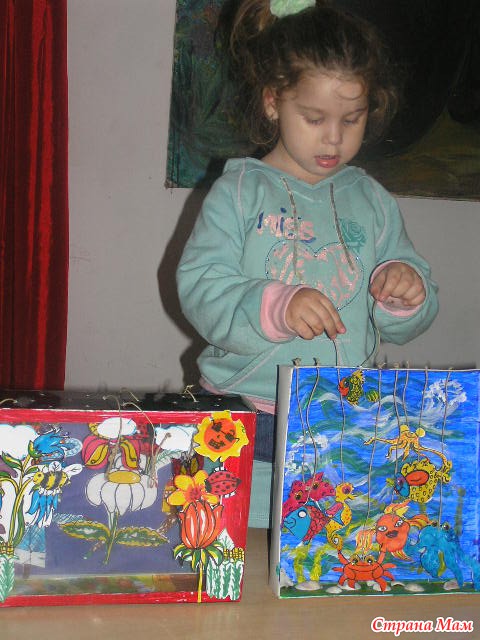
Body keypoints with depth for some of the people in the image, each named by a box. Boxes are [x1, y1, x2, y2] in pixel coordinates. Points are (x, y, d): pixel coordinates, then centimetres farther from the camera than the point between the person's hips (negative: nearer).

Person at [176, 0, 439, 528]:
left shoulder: (371, 201, 9)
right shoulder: (240, 191, -2)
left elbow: (402, 326, 12)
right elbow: (200, 289, -12)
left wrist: (407, 295, -11)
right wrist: (275, 307, -28)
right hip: (247, 413, -2)